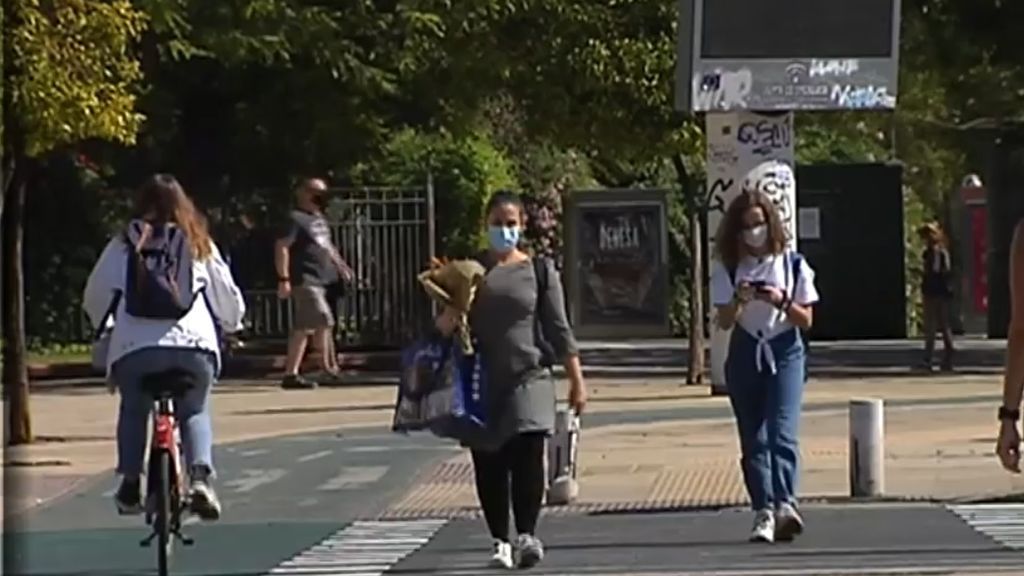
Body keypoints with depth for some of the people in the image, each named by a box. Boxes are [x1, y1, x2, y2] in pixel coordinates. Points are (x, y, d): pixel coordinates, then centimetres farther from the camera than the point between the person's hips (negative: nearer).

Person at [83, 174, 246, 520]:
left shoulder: (124, 245, 15)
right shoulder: (198, 244, 17)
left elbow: (95, 297, 17)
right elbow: (228, 297, 21)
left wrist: (103, 327, 37)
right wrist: (232, 325, 43)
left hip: (135, 346, 0)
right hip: (194, 343, 0)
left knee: (133, 411, 25)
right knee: (194, 412, 20)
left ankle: (130, 484, 14)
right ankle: (200, 476, -5)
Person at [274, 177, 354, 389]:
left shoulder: (319, 219, 19)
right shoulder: (296, 219, -9)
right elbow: (282, 247, -16)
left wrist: (340, 265, 25)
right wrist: (284, 279, -21)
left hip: (321, 280, 9)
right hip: (305, 280, -9)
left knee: (303, 328, 12)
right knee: (324, 320, -11)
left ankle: (291, 374, 18)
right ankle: (328, 365, 4)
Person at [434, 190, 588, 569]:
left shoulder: (539, 271, 4)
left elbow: (558, 328, 4)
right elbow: (446, 324, 12)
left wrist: (576, 380, 1)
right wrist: (446, 321, -13)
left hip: (528, 378, -2)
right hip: (482, 383, 2)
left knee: (527, 457, -14)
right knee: (489, 467, 3)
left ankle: (526, 535, -14)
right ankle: (500, 542, 11)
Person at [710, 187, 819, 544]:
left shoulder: (792, 264, 2)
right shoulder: (727, 269, 5)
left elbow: (806, 321, 2)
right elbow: (724, 321, -1)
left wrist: (781, 301, -16)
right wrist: (738, 300, -20)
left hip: (785, 354, -2)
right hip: (745, 356, 2)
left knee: (782, 432, -18)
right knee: (753, 441, 1)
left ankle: (784, 504, -30)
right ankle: (763, 511, 3)